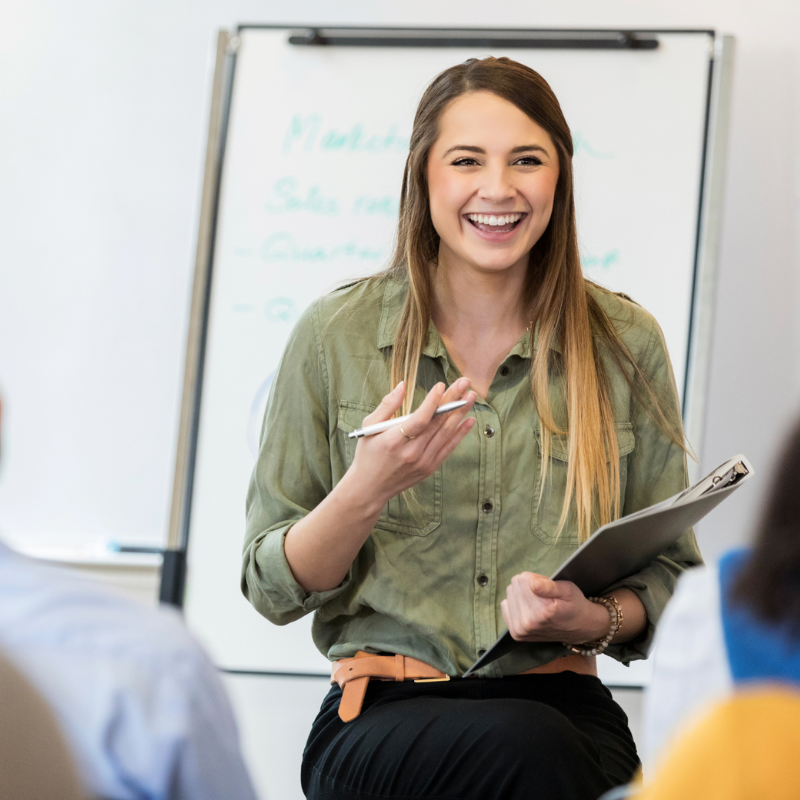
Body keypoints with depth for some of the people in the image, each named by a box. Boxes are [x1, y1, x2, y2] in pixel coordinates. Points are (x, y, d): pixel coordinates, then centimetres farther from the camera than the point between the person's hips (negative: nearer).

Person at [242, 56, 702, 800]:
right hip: (381, 716, -2)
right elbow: (271, 588, 5)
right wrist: (369, 488, -14)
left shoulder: (625, 344, 6)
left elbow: (670, 575, 15)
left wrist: (596, 620, -8)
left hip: (562, 705, 2)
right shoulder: (335, 336, 3)